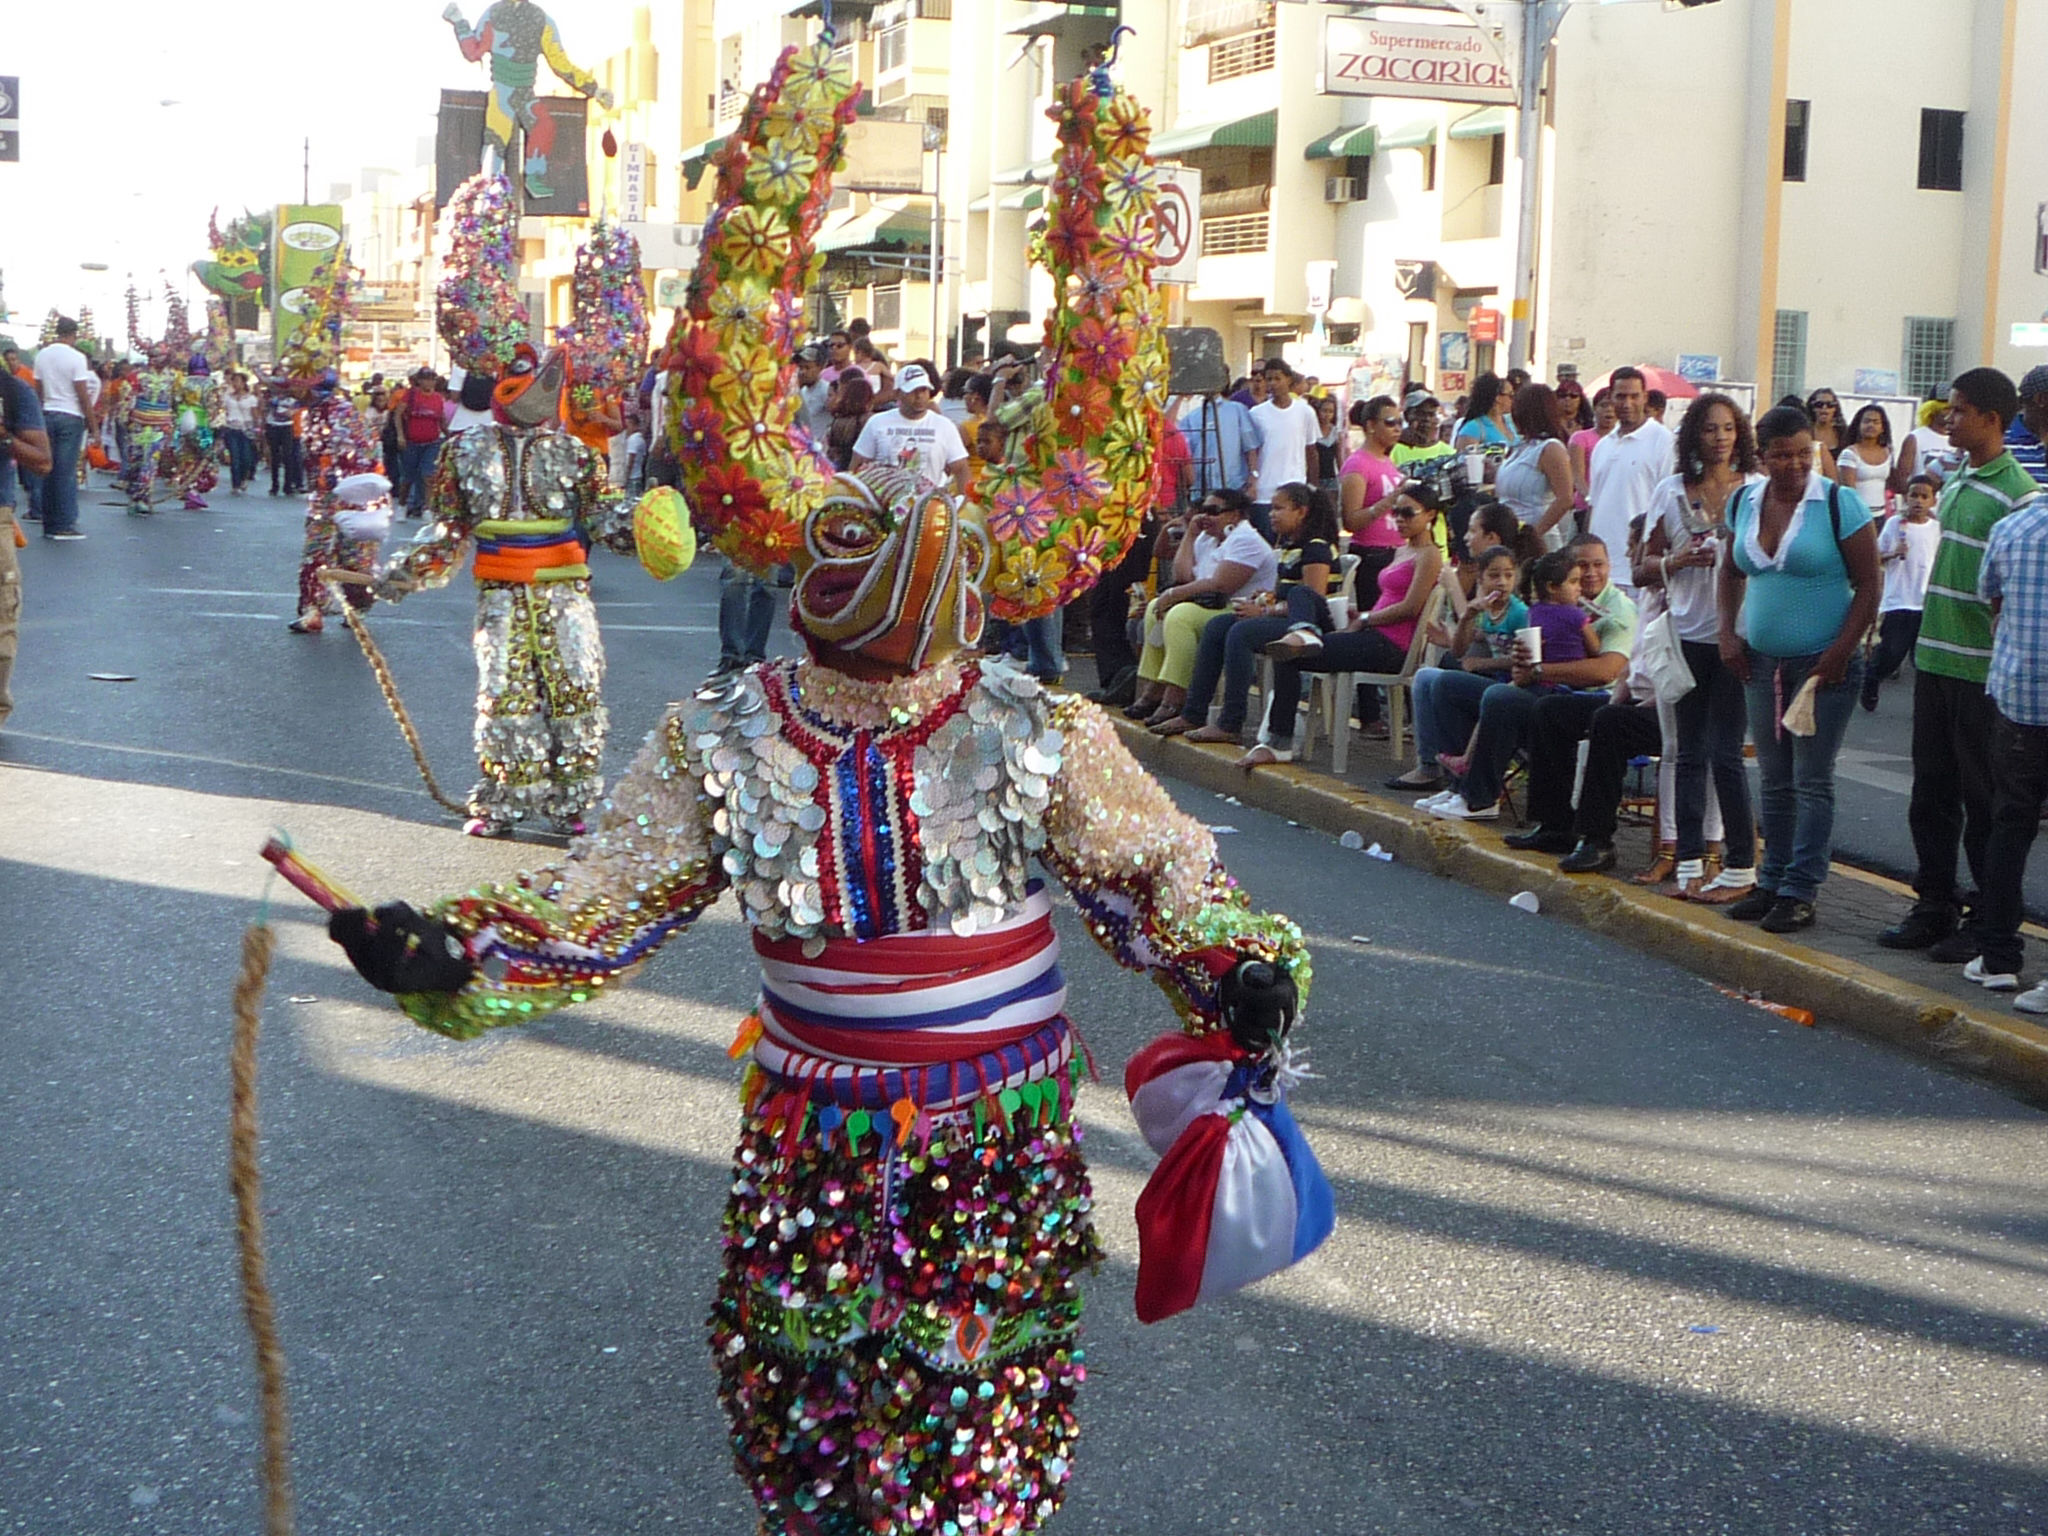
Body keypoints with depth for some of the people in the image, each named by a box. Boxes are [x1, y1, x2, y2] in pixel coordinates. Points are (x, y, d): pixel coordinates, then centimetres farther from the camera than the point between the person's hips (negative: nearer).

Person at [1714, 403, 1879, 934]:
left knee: (1812, 781, -2)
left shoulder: (1838, 503, -10)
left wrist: (1841, 651, -16)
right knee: (1773, 781, 12)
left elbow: (1869, 583, -9)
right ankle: (1771, 882, 20)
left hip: (1823, 663, -5)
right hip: (1762, 661, 5)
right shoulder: (1745, 503, 6)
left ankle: (1800, 891, 2)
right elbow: (1732, 573, 18)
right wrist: (1728, 633, 5)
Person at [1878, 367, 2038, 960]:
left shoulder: (2018, 492, -12)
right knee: (1931, 794, 12)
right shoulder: (1955, 484, 14)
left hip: (1983, 671, -8)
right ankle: (1934, 907, 22)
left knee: (1984, 800, 0)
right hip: (1934, 660, 8)